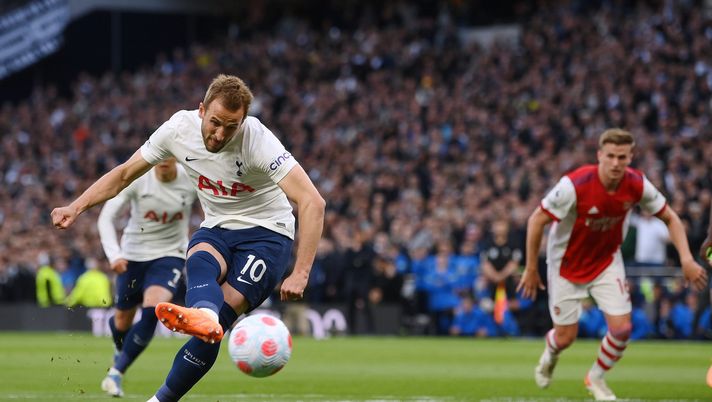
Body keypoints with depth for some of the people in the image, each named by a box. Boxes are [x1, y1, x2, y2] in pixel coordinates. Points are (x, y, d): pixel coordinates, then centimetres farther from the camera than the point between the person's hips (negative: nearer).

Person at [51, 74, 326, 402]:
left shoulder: (257, 140, -24)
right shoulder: (180, 128, -10)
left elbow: (312, 203, -29)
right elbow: (124, 174, 5)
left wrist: (300, 274, -36)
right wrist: (75, 208, -7)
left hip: (265, 233, -3)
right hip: (216, 229, 4)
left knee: (219, 318, -24)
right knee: (200, 262, -34)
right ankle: (203, 315, -67)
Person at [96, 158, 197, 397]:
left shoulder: (192, 180, -14)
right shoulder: (136, 178, -17)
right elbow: (106, 218, -17)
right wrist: (113, 255, -31)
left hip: (170, 256, -1)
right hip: (133, 255, 1)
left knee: (152, 310, -25)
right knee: (123, 320, 13)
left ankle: (116, 373, -14)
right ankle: (121, 351, 51)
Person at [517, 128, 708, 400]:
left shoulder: (637, 185, -18)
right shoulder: (575, 185, -31)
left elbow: (669, 217, -3)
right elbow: (536, 220, -21)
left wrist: (686, 259, -15)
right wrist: (531, 269, -16)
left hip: (607, 262, 3)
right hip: (567, 264, -3)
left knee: (621, 328, -10)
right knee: (565, 337, 3)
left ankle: (596, 378, 20)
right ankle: (550, 355, 43)